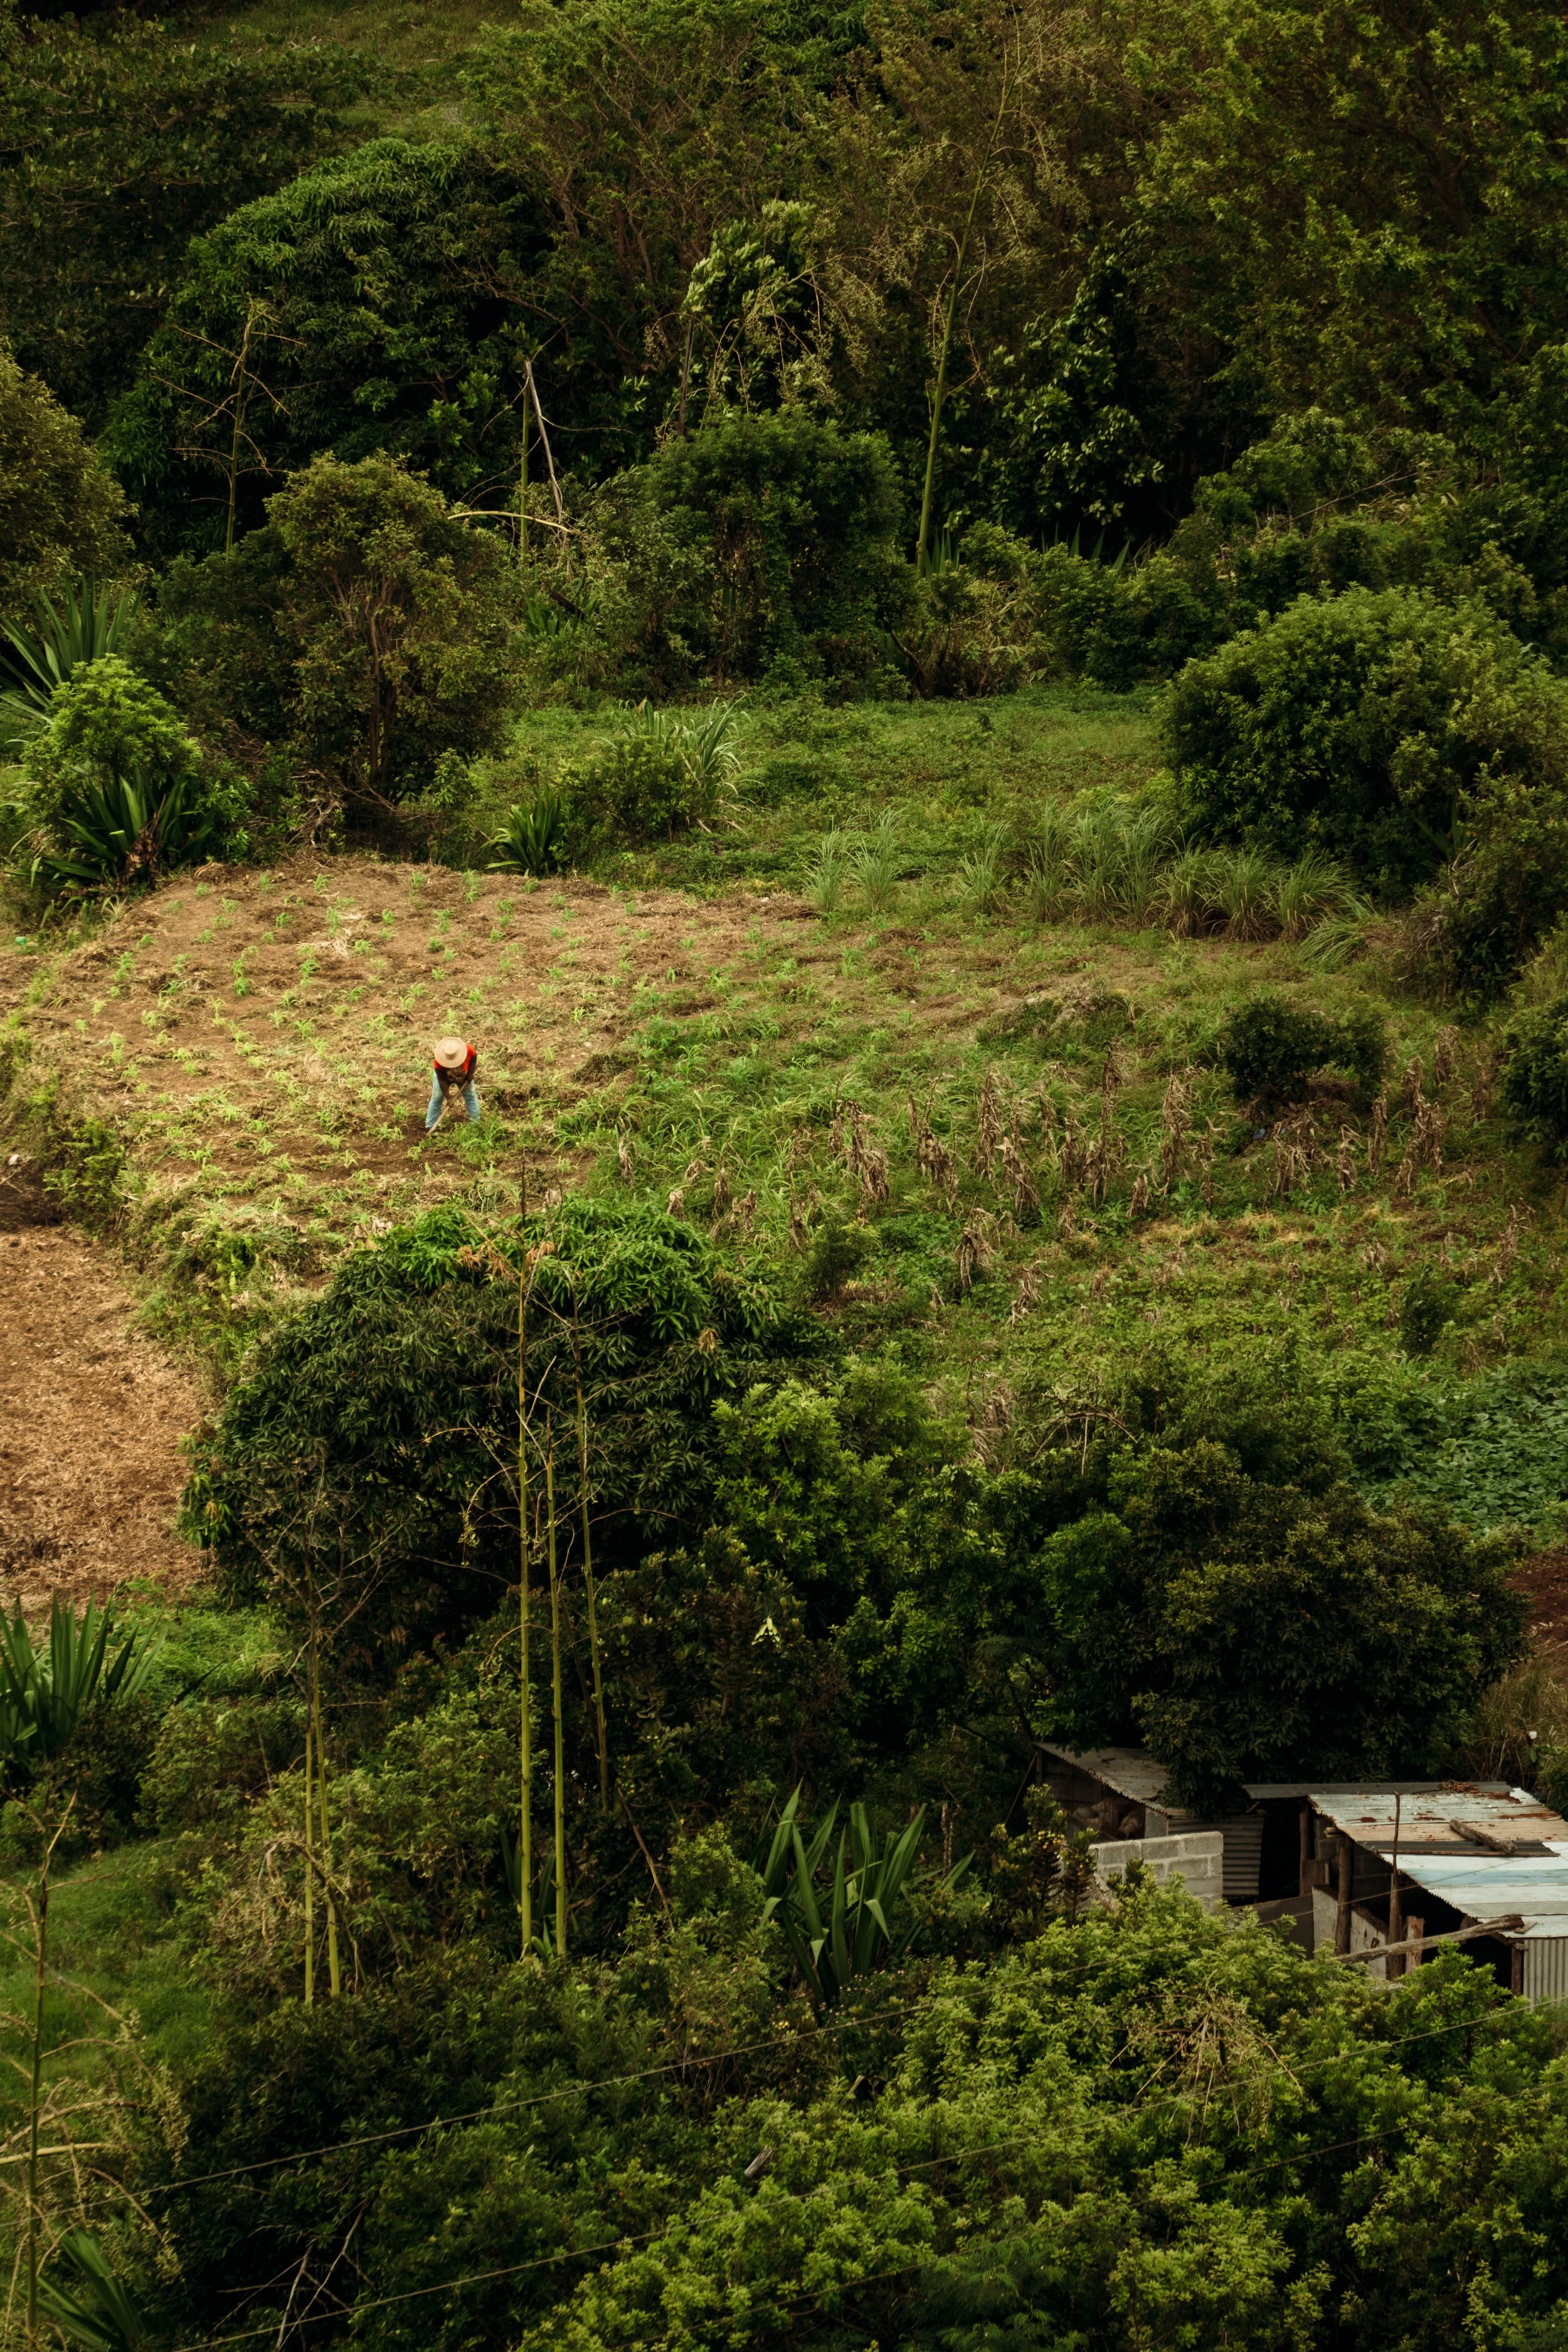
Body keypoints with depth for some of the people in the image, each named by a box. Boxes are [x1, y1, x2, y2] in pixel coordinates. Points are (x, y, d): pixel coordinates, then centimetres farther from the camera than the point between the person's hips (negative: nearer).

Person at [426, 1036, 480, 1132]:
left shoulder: (468, 1049, -39)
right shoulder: (440, 1060, -42)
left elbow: (474, 1057, -13)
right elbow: (442, 1080, -33)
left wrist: (470, 1073, -22)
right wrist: (448, 1097, -33)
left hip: (463, 1077, 2)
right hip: (445, 1076, -2)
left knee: (470, 1096, 6)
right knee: (437, 1099, -2)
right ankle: (430, 1128, 5)